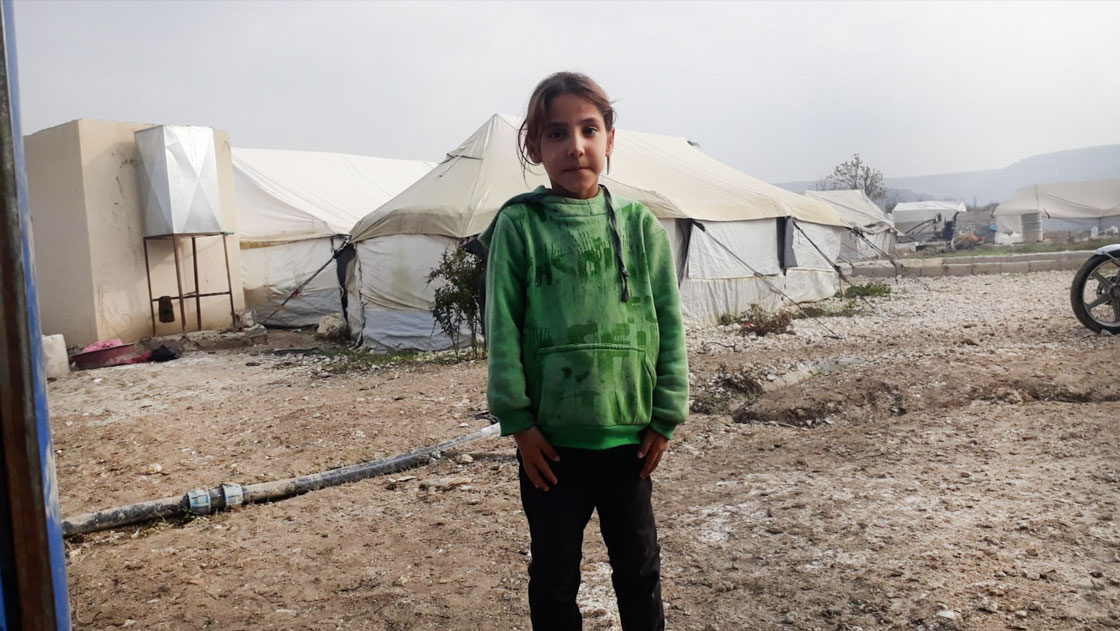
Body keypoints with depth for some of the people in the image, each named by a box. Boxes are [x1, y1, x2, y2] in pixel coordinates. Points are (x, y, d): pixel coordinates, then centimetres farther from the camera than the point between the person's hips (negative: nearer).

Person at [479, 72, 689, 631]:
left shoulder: (639, 225, -2)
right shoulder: (518, 226, -6)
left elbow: (669, 324, 0)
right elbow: (502, 329, -7)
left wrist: (665, 416, -2)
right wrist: (517, 421, -9)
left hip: (629, 434, 2)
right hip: (550, 440, -1)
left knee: (639, 564, 18)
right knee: (554, 573, 16)